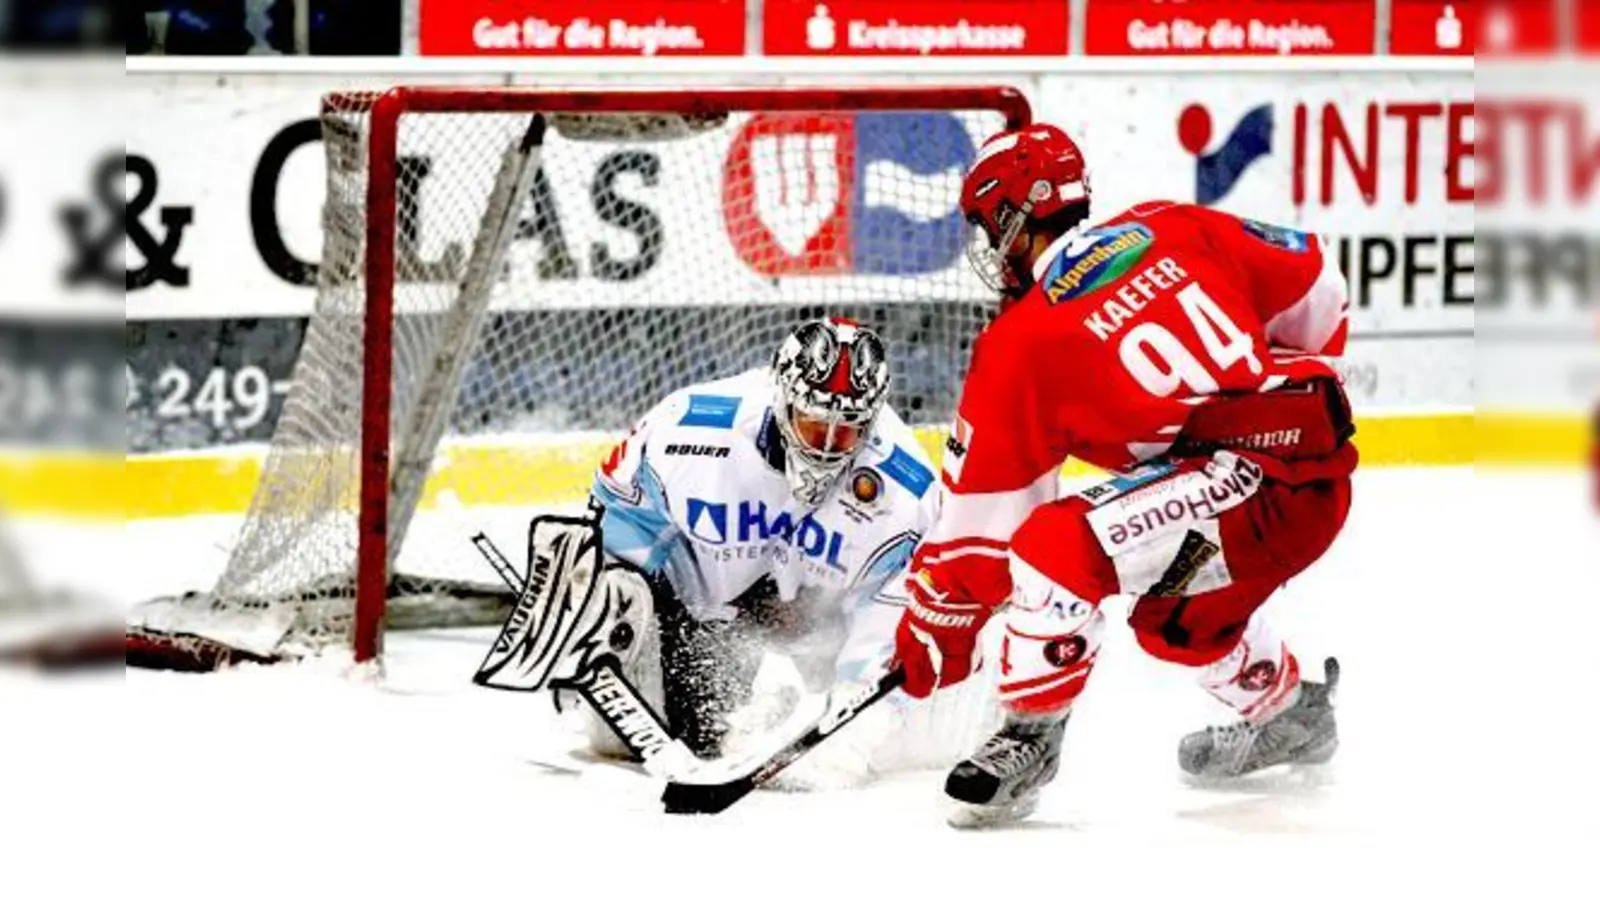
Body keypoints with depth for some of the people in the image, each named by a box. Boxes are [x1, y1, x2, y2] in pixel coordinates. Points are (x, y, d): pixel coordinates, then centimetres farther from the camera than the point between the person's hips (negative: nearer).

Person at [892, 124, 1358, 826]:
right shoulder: (1174, 233, 12)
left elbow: (981, 522, 5)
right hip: (1324, 479, 8)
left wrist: (936, 629, 17)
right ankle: (1287, 710, 54)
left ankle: (1029, 741, -9)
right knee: (1170, 609, 32)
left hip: (1250, 482, -8)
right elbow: (1316, 288, 19)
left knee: (1059, 546, -16)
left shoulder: (1018, 347, -1)